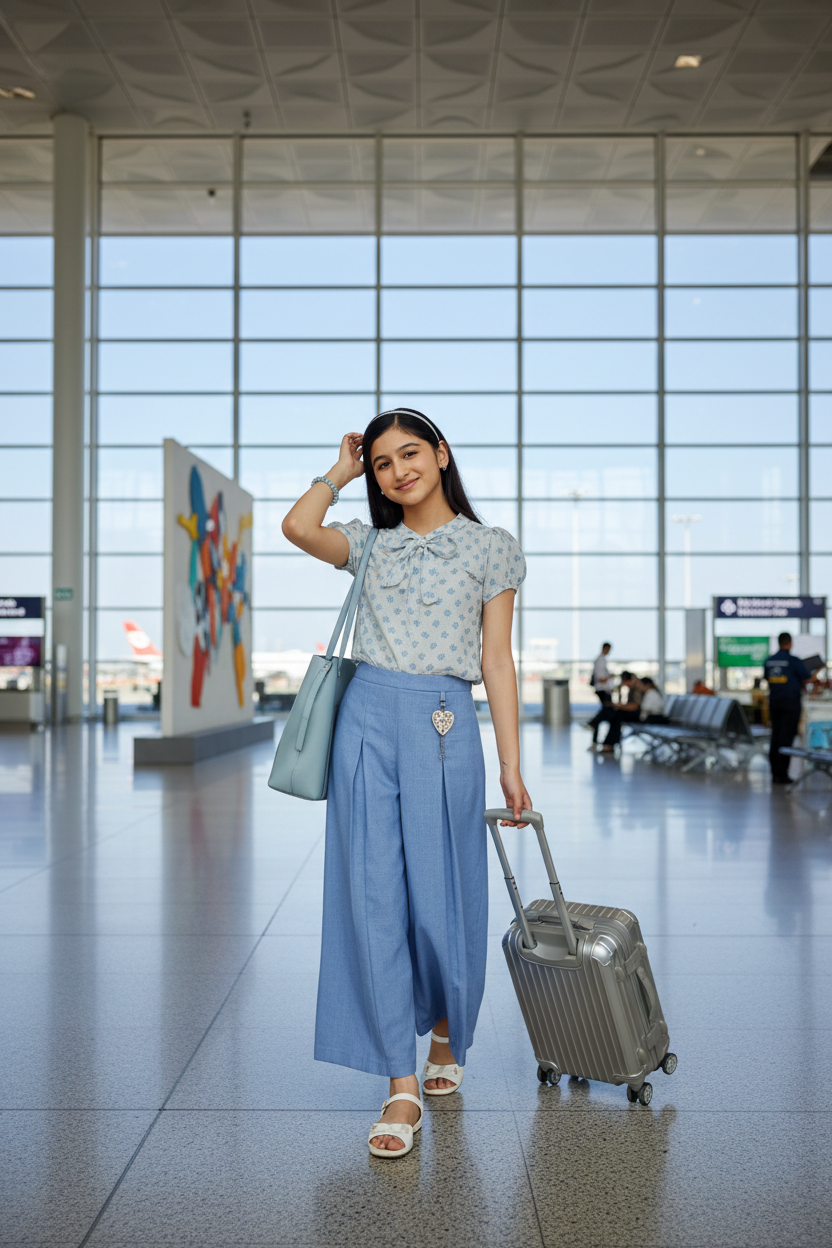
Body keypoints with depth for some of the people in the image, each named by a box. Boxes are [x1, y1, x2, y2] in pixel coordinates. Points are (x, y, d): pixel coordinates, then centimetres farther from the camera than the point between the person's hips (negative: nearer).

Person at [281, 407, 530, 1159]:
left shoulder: (489, 548, 7)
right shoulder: (370, 544, 14)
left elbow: (497, 660, 4)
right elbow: (298, 527, -7)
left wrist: (511, 765, -1)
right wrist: (341, 470, 9)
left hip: (443, 725, -2)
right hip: (367, 719, 3)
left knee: (441, 894, 4)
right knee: (372, 894, -2)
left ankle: (447, 1038, 34)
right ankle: (402, 1086, 6)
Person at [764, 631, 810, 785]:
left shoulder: (769, 661, 4)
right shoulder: (793, 660, -11)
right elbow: (808, 679, -7)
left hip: (774, 701, 5)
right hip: (791, 702, -5)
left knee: (775, 736, 10)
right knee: (786, 737, -3)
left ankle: (775, 773, 11)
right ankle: (782, 774, -3)